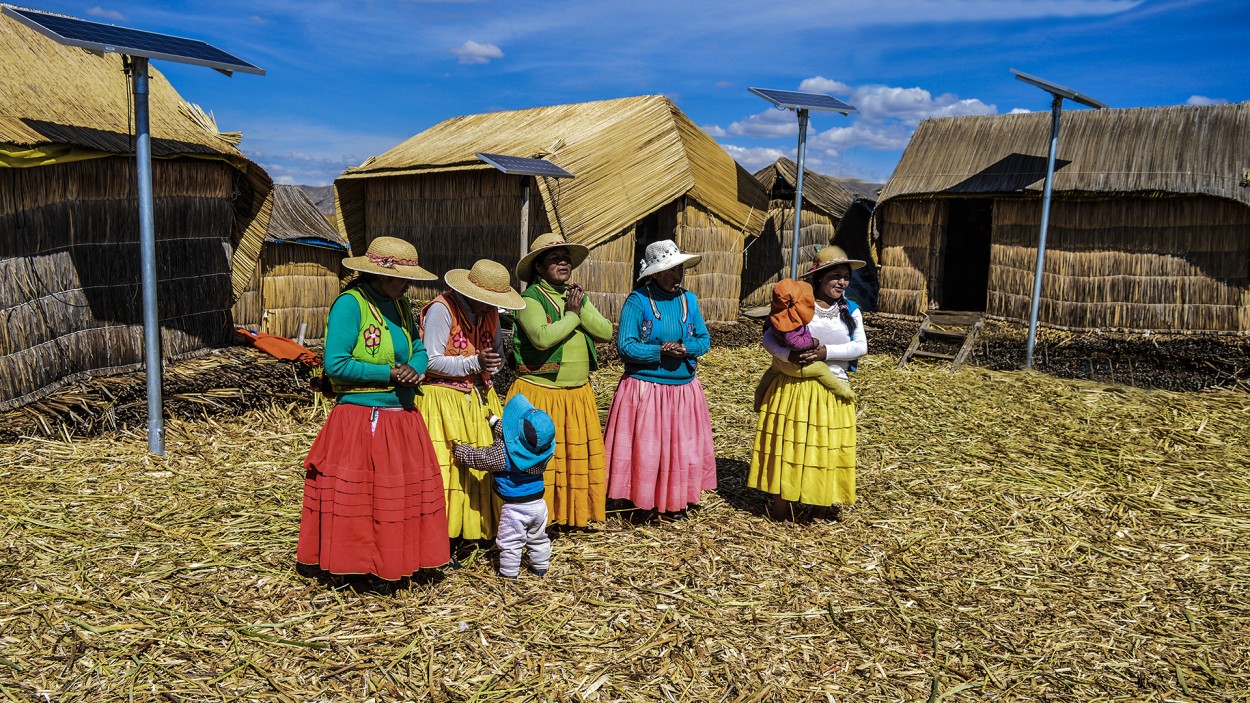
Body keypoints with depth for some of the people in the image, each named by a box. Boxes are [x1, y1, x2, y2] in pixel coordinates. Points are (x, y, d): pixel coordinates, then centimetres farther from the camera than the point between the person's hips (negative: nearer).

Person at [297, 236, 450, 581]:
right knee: (358, 497, 3)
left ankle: (399, 559, 29)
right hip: (362, 420, -7)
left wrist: (413, 370, -11)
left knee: (406, 493, 14)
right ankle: (356, 564, 18)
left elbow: (420, 351, 12)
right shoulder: (350, 303, -14)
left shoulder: (400, 305, 9)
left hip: (403, 418, 8)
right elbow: (335, 365, -19)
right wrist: (391, 374, -17)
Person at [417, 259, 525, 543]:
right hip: (443, 400, -7)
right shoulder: (441, 309, -12)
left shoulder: (490, 312, 9)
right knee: (446, 467, -9)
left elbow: (497, 352, 20)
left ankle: (480, 526, 15)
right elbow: (431, 361, -16)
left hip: (480, 399, 7)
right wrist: (474, 363, -23)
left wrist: (493, 365, -4)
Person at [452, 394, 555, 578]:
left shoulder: (503, 452, -28)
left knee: (510, 542, 13)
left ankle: (508, 572, 25)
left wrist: (459, 450, 7)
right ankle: (540, 567, 37)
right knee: (538, 539, 24)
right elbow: (510, 434, 8)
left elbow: (479, 458, -10)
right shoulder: (543, 450, -11)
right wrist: (495, 422, 20)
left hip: (514, 507, -6)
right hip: (538, 503, 6)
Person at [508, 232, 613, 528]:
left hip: (579, 395, 6)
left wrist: (580, 309, -10)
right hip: (539, 395, -6)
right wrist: (572, 316, -13)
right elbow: (542, 337, -27)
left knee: (579, 456, 11)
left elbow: (606, 332, 1)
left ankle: (574, 512, 27)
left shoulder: (578, 296, 12)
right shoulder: (530, 299, -9)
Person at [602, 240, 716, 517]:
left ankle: (678, 500, 28)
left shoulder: (689, 300, 6)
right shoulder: (638, 301, -9)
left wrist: (686, 348, -14)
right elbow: (625, 346, -14)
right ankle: (642, 502, 18)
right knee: (644, 449, 1)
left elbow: (704, 340, 7)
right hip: (645, 389, -5)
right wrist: (661, 351, -23)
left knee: (685, 448, 11)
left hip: (685, 389, 5)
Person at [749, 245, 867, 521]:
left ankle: (821, 505, 23)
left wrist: (826, 352, -18)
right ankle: (781, 504, 16)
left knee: (828, 447, 7)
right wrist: (788, 354, -24)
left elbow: (860, 346, -5)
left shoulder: (850, 310, 7)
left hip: (832, 392, 2)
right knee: (788, 444, 2)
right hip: (793, 388, -2)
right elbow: (769, 337, -6)